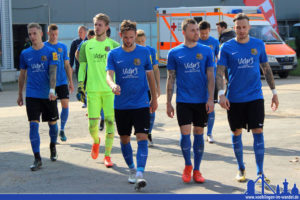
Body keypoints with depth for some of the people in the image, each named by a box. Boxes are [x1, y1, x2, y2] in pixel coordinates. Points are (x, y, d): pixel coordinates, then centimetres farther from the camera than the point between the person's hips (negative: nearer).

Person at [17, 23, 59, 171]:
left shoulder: (50, 52, -3)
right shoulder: (25, 53, 5)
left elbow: (52, 72, -12)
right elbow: (22, 75, 14)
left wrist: (52, 90, -25)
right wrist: (20, 95, 16)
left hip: (48, 96, -1)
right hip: (32, 95, 1)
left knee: (52, 123, 11)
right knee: (33, 125, -8)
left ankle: (53, 147, 38)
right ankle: (37, 158, -6)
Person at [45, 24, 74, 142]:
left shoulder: (63, 47, 8)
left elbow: (67, 65, 12)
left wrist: (71, 82, 8)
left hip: (62, 81, 2)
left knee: (65, 105, -5)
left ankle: (62, 130, 11)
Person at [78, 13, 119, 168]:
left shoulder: (114, 45, 5)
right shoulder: (86, 45, 8)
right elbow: (82, 66, 12)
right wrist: (80, 85, 6)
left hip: (110, 90, -1)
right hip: (92, 90, 1)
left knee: (110, 121, -2)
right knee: (92, 123, -3)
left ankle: (107, 155, 10)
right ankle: (96, 141, 31)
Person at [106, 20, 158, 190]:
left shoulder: (144, 52, 2)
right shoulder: (114, 54, 1)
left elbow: (150, 75, 10)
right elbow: (109, 74, -9)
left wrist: (154, 98, 12)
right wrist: (113, 85, -32)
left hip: (141, 104, -1)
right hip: (121, 105, 1)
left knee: (142, 137, -12)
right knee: (124, 138, 11)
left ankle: (140, 173, -16)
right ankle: (131, 169, 29)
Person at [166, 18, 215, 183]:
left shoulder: (206, 51, 3)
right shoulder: (174, 53, 1)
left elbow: (210, 77, 3)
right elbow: (171, 79, 5)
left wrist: (210, 99, -6)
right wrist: (168, 103, 4)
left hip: (202, 101, 1)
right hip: (183, 100, -1)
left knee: (199, 134, 6)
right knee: (185, 134, -6)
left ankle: (196, 170, 17)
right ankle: (187, 166, 17)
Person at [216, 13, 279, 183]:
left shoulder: (259, 45, 4)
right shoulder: (227, 47, -1)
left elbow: (267, 69, 12)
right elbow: (220, 72, -3)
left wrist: (274, 91, 10)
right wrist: (221, 93, -14)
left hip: (255, 97, 0)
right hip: (234, 99, 0)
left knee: (258, 132, -5)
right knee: (237, 133, 8)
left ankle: (260, 172, 0)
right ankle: (241, 169, 23)